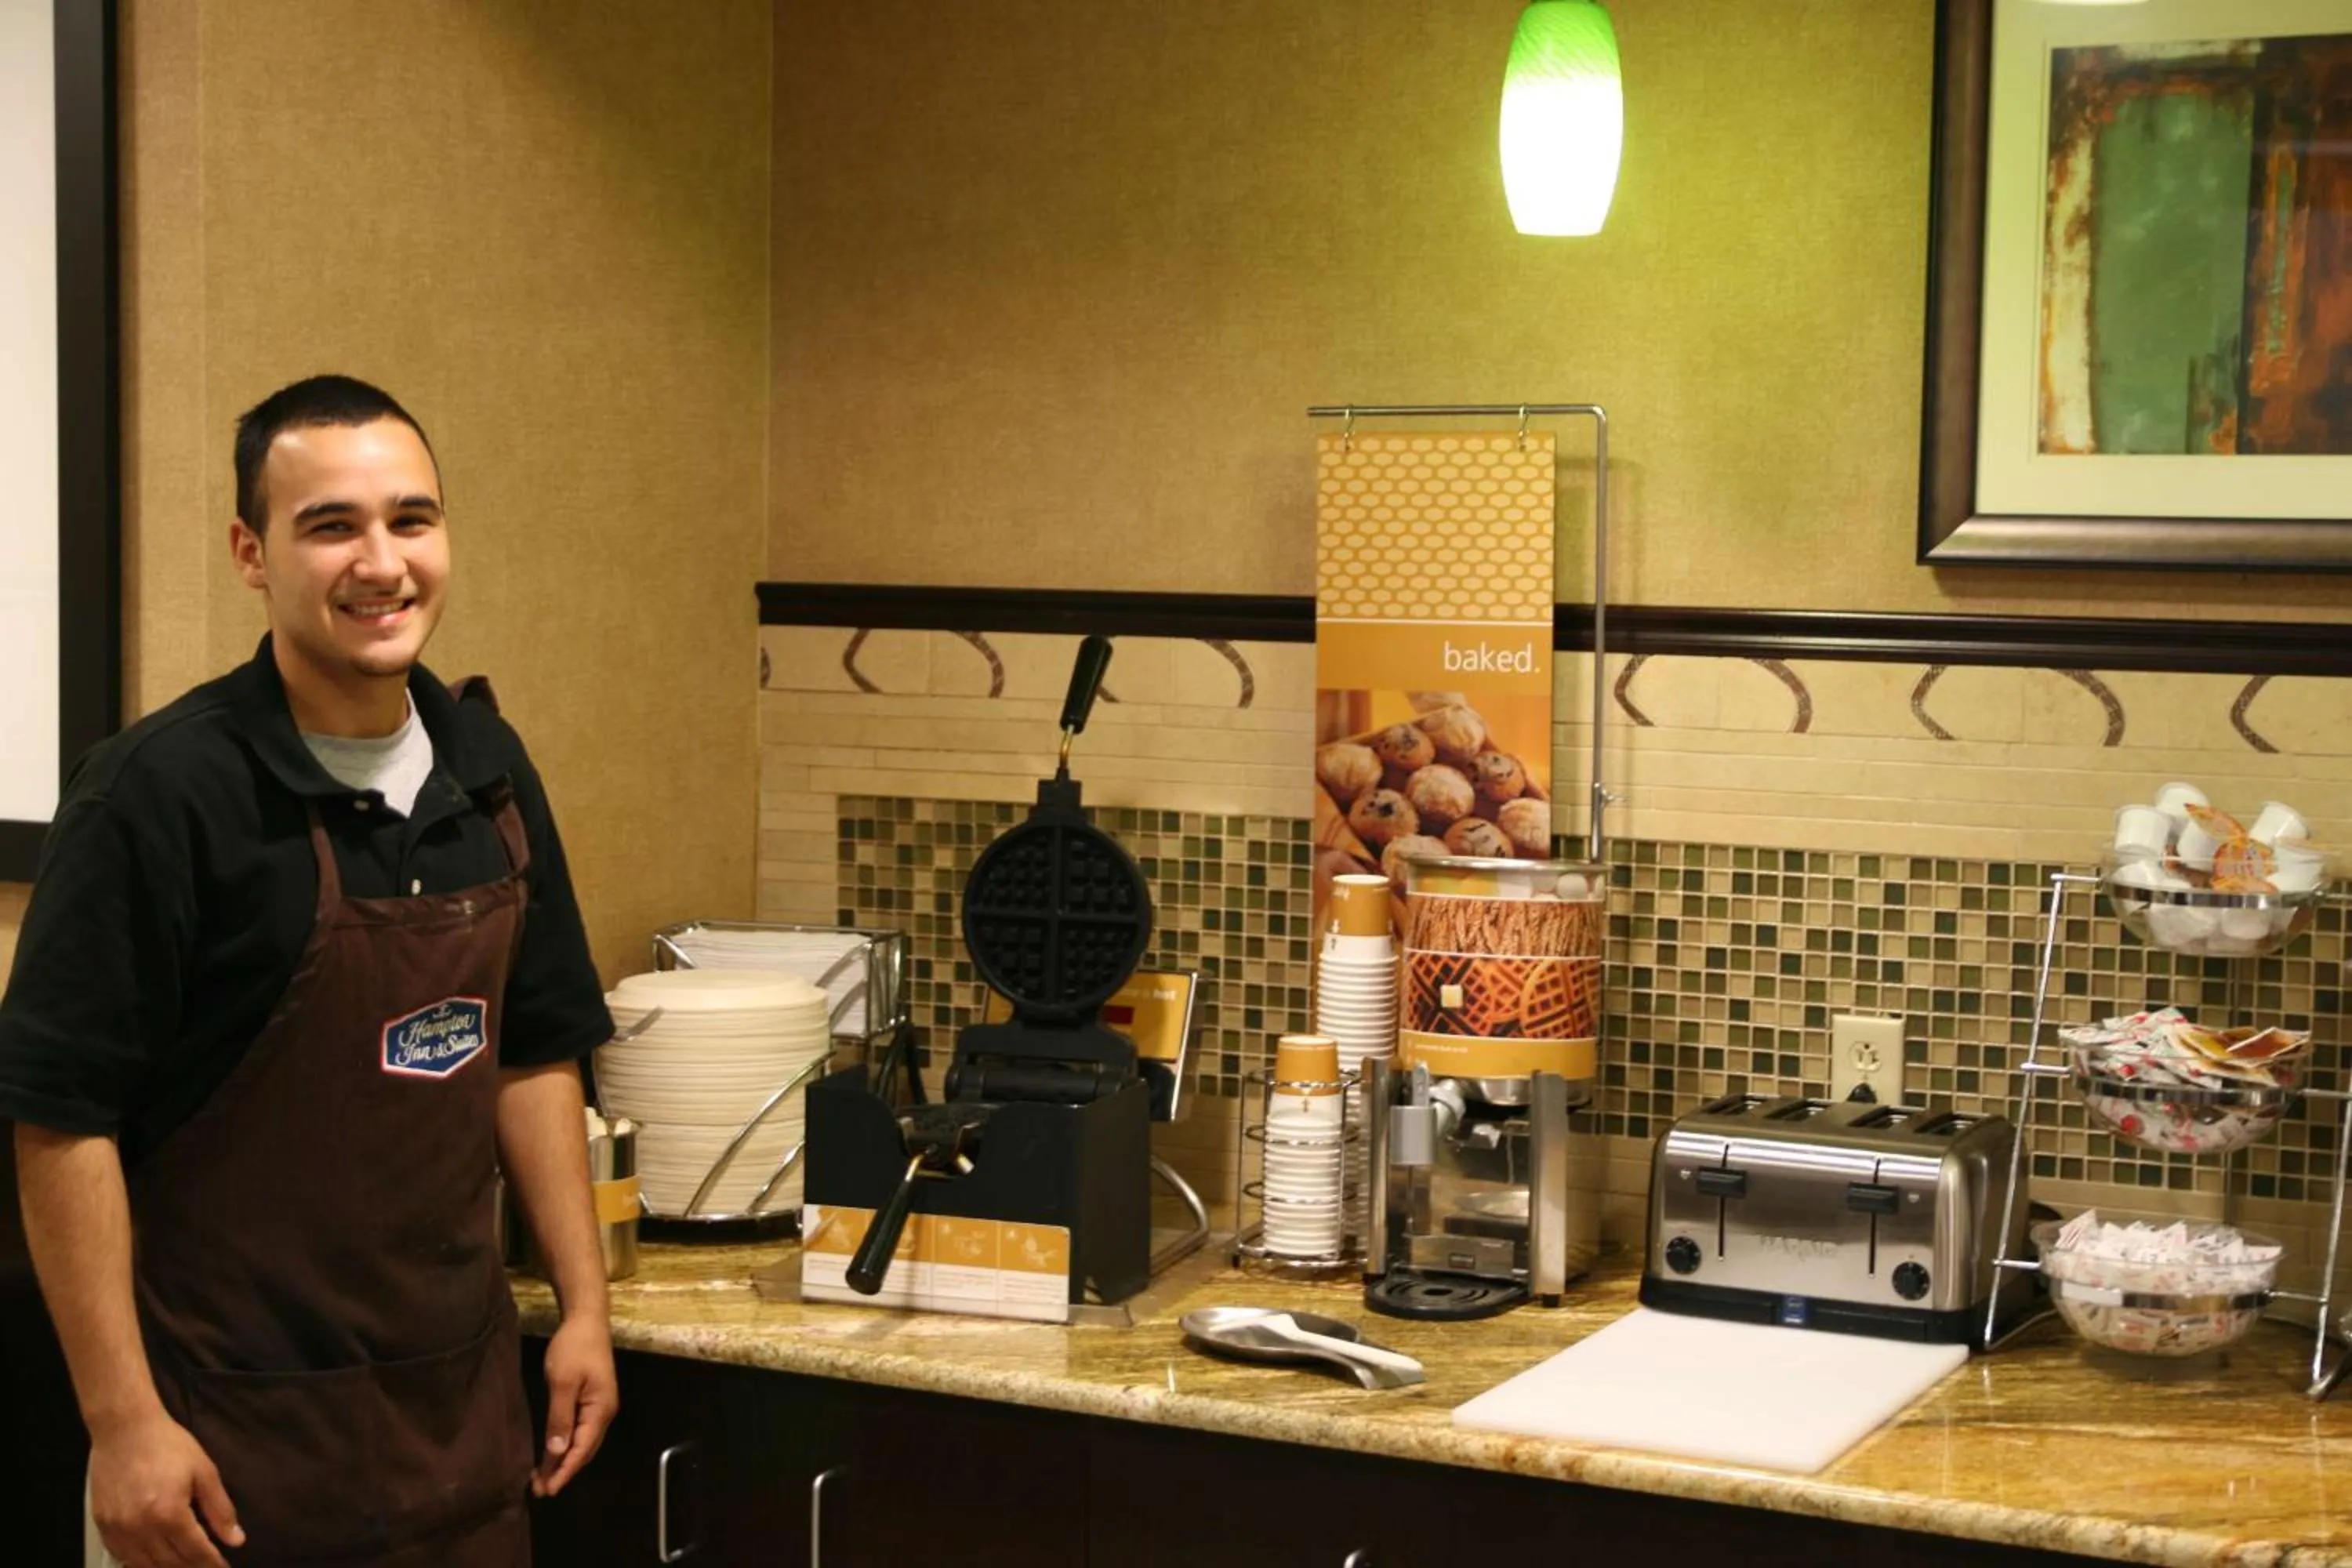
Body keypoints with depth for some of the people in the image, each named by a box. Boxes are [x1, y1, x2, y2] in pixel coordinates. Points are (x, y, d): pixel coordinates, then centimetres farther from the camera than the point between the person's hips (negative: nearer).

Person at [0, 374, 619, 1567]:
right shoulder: (160, 792, -15)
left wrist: (583, 1305, 9)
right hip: (240, 1430, -6)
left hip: (468, 1398, 6)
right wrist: (123, 1423, -17)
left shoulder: (486, 767, 4)